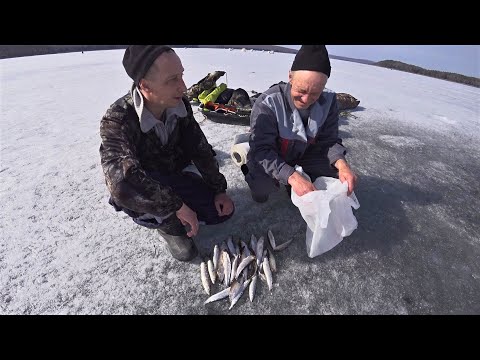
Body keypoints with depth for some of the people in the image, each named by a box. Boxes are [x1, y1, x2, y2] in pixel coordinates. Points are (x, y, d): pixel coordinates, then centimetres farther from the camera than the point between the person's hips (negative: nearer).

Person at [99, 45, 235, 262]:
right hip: (140, 194, -3)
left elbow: (200, 149, -8)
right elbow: (122, 184, -45)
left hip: (176, 177, 4)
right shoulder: (117, 121, -32)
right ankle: (168, 224, -2)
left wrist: (219, 190, -8)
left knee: (222, 211, -5)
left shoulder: (180, 105, -17)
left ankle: (171, 215, 17)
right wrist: (177, 206, -38)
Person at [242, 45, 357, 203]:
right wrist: (292, 176, -47)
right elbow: (261, 149, -34)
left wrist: (341, 163, -30)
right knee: (263, 187, -32)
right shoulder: (267, 103, -30)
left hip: (304, 155, 5)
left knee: (337, 174, -8)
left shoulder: (328, 101, -15)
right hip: (270, 158, -4)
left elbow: (329, 140, -8)